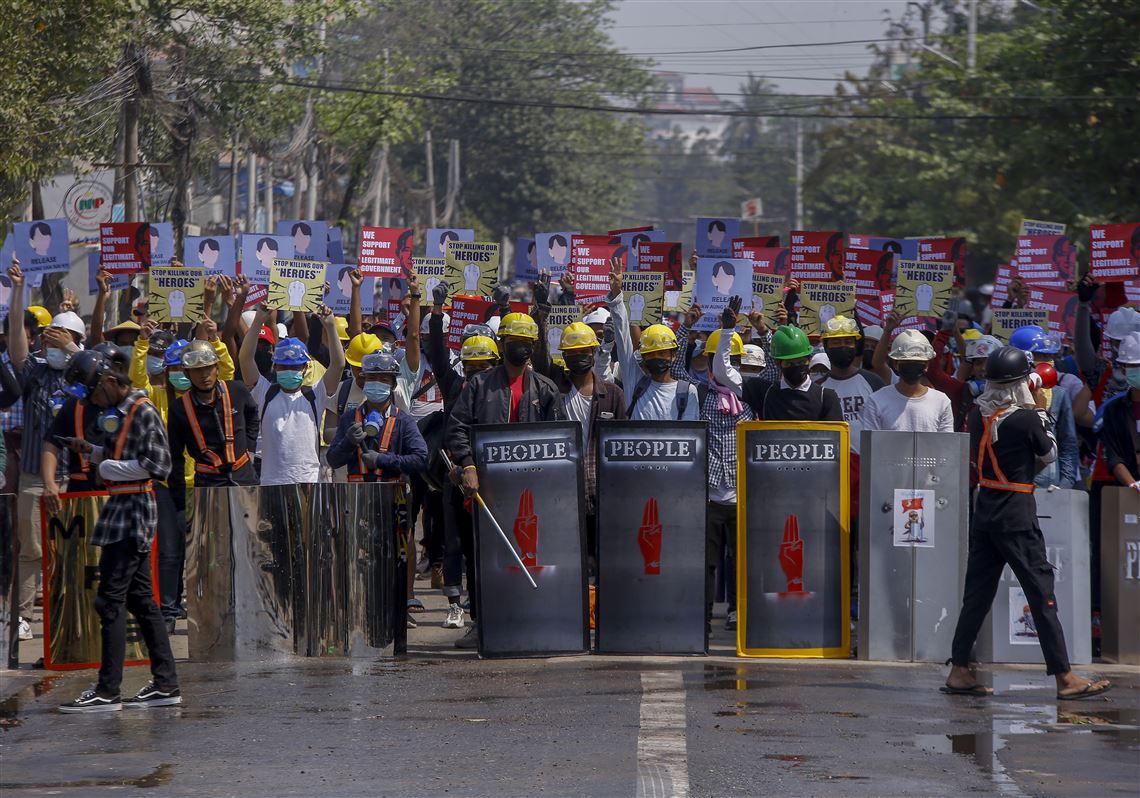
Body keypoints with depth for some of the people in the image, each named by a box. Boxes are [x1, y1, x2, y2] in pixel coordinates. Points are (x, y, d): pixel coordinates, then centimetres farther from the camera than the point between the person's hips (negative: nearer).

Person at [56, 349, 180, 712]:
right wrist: (92, 451, 7)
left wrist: (109, 467, -12)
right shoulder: (120, 412, 15)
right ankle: (165, 684, 14)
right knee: (140, 598, 11)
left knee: (111, 599, -8)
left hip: (134, 510, -10)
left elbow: (158, 464, -18)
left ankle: (107, 691, -7)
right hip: (122, 509, 10)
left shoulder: (143, 412, -13)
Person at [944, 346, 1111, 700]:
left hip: (984, 509, 6)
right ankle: (1064, 677, -1)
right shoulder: (1025, 419, -16)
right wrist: (1041, 412, 9)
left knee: (977, 592, 10)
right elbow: (1049, 454, 0)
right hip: (1016, 516, -6)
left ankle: (959, 672, 9)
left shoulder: (978, 415, 2)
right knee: (1041, 593, -2)